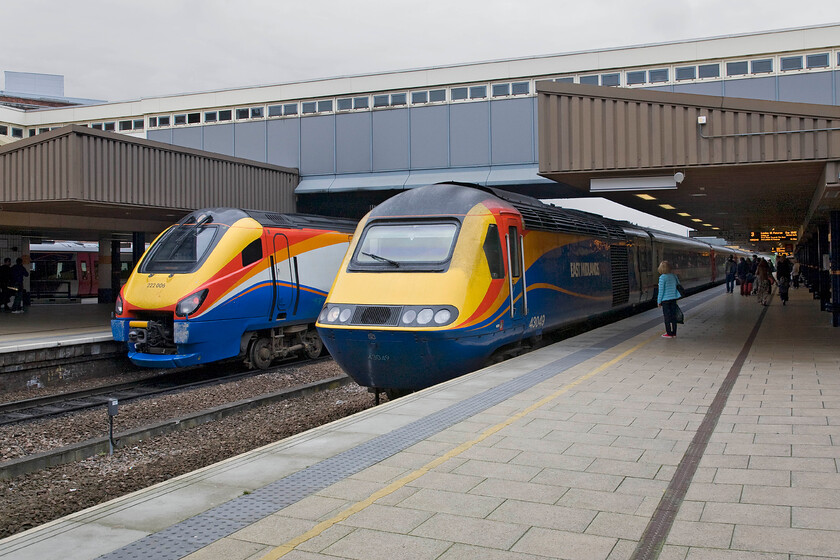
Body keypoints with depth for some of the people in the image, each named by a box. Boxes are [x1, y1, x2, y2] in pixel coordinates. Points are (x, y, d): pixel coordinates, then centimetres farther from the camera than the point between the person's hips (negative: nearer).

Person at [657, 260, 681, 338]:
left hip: (665, 299, -6)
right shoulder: (673, 276, 3)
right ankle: (674, 333, 16)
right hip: (673, 298, 6)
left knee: (667, 317, 1)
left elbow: (661, 290, -13)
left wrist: (659, 301, -5)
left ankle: (669, 333, 6)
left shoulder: (662, 277, -15)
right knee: (673, 316, 10)